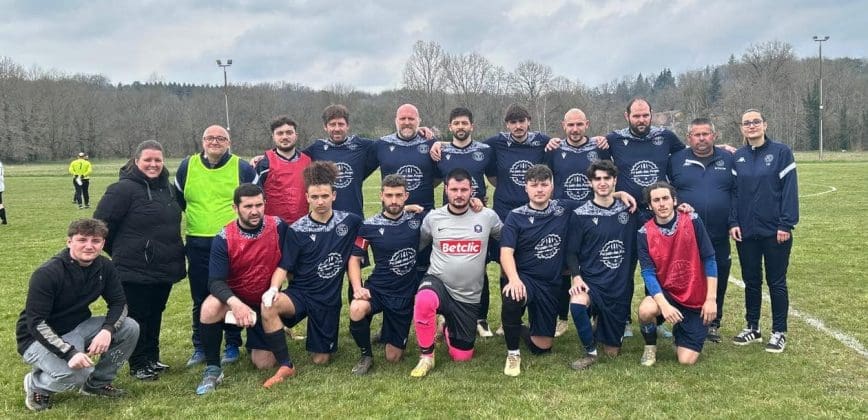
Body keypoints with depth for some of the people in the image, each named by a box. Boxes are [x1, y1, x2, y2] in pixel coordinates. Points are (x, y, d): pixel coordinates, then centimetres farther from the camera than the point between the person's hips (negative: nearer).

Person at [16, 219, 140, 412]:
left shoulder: (105, 267, -7)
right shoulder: (47, 273, -25)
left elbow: (118, 303, -2)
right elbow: (36, 323, -26)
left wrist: (107, 330, -25)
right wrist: (69, 353, -37)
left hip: (78, 328, 6)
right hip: (39, 338, -6)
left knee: (130, 328, -13)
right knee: (76, 373, -32)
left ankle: (98, 382, 7)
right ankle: (36, 384, 4)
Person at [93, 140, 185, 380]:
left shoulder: (167, 188, 11)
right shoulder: (124, 189, -12)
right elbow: (101, 225, -11)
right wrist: (119, 253, -2)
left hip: (164, 269, 7)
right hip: (135, 270, -7)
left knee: (155, 315, 17)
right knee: (137, 317, 3)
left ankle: (152, 358, 29)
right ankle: (138, 365, 15)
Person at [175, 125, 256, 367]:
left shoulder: (242, 168, 1)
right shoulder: (187, 167, 7)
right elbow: (176, 203, 17)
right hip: (198, 245, 2)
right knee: (200, 299, 9)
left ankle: (233, 345, 19)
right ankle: (200, 348, 21)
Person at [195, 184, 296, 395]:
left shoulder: (279, 227, -14)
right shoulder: (223, 239, -17)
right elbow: (216, 281, -22)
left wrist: (275, 287, -23)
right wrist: (234, 302, -41)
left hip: (266, 301, 0)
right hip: (235, 297, 0)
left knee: (264, 364, -13)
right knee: (210, 307, -33)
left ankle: (286, 365, 23)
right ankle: (213, 369, -17)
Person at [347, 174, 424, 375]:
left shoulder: (417, 219, -4)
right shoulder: (369, 226, -6)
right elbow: (355, 259, -1)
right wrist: (357, 287, -18)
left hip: (406, 294, 1)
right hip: (377, 289, -1)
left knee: (393, 357, 5)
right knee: (356, 309, -36)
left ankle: (388, 332, 41)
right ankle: (366, 356, -8)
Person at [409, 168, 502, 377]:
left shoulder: (487, 216, -4)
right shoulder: (433, 217, -2)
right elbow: (417, 246, 11)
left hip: (469, 296, 1)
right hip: (438, 283, -1)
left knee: (462, 356, 6)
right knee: (424, 301, -39)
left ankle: (450, 331, 43)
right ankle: (426, 356, -15)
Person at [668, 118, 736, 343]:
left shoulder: (728, 160, 6)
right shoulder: (676, 160, 3)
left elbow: (738, 192, 5)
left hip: (719, 237, 1)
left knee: (718, 280, 10)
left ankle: (713, 323, 25)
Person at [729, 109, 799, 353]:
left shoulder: (781, 152, -5)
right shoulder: (737, 157, 7)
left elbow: (789, 189, -8)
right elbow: (733, 192, 7)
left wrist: (786, 224, -13)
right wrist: (733, 222, -2)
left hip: (774, 231, -3)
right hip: (746, 232, 3)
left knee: (776, 282, 5)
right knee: (751, 281, 12)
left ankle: (779, 332, 17)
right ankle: (752, 328, 25)